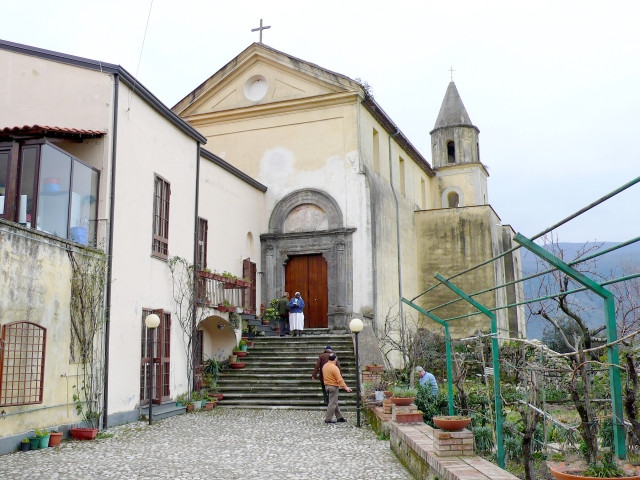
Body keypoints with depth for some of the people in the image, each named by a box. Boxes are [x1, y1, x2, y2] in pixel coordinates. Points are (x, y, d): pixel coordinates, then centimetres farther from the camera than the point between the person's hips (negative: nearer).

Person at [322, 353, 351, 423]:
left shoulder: (325, 366, 6)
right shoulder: (334, 368, -20)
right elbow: (339, 379, -23)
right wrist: (345, 387, -21)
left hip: (327, 385, 9)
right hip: (333, 386, -9)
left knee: (335, 402, 15)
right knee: (332, 403, -2)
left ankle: (339, 417, 22)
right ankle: (328, 419, 0)